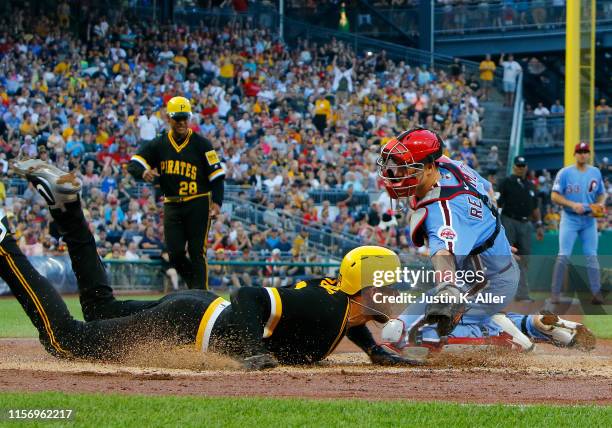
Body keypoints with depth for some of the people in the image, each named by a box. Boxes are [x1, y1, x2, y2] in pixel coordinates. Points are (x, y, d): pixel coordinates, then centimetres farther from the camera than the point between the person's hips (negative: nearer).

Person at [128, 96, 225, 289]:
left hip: (198, 203, -3)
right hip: (172, 206, 3)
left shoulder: (201, 144, 0)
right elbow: (134, 164, 1)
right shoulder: (158, 145, 7)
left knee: (197, 252, -6)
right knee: (175, 254, 0)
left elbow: (217, 175, -1)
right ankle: (194, 284, 23)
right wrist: (143, 172, -24)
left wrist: (216, 201, -15)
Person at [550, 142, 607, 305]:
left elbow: (601, 194, 18)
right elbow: (555, 196, -6)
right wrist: (572, 204, -19)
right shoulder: (564, 173, -4)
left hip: (589, 220, 3)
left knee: (591, 256, 0)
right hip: (570, 219, -3)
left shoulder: (596, 173, 9)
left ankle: (596, 293, 1)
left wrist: (600, 205, -4)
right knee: (564, 256, -9)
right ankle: (555, 293, -4)